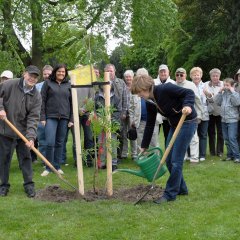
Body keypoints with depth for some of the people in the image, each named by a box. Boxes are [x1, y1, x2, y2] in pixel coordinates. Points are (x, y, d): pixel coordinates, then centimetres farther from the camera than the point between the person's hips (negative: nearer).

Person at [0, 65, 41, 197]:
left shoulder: (36, 96, -4)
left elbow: (33, 118, -10)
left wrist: (31, 136, -21)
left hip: (23, 132, 2)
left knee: (26, 158, 8)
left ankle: (29, 185, 19)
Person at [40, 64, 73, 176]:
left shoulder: (68, 85, 11)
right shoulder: (48, 83, 5)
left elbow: (72, 102, 11)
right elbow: (42, 100, 3)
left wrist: (71, 119, 5)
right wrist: (42, 117, -5)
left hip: (64, 118, 3)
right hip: (51, 117, -2)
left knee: (60, 143, 6)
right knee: (50, 142, -11)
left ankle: (57, 166, 16)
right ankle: (48, 167, 1)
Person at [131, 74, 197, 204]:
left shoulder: (165, 89, -21)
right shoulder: (150, 103, 2)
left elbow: (189, 92, -20)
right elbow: (149, 124, 9)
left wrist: (187, 105, -40)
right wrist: (144, 146, 12)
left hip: (187, 122, -8)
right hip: (174, 125, 9)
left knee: (176, 161, -7)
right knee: (169, 160, 9)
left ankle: (170, 194, 2)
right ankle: (181, 188, 25)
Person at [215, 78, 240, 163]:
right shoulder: (223, 94, 9)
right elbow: (217, 102, 3)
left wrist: (232, 92, -18)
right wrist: (220, 92, -2)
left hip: (233, 120, -6)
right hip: (224, 120, 6)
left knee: (232, 138, -12)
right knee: (226, 139, 10)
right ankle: (230, 155, 18)